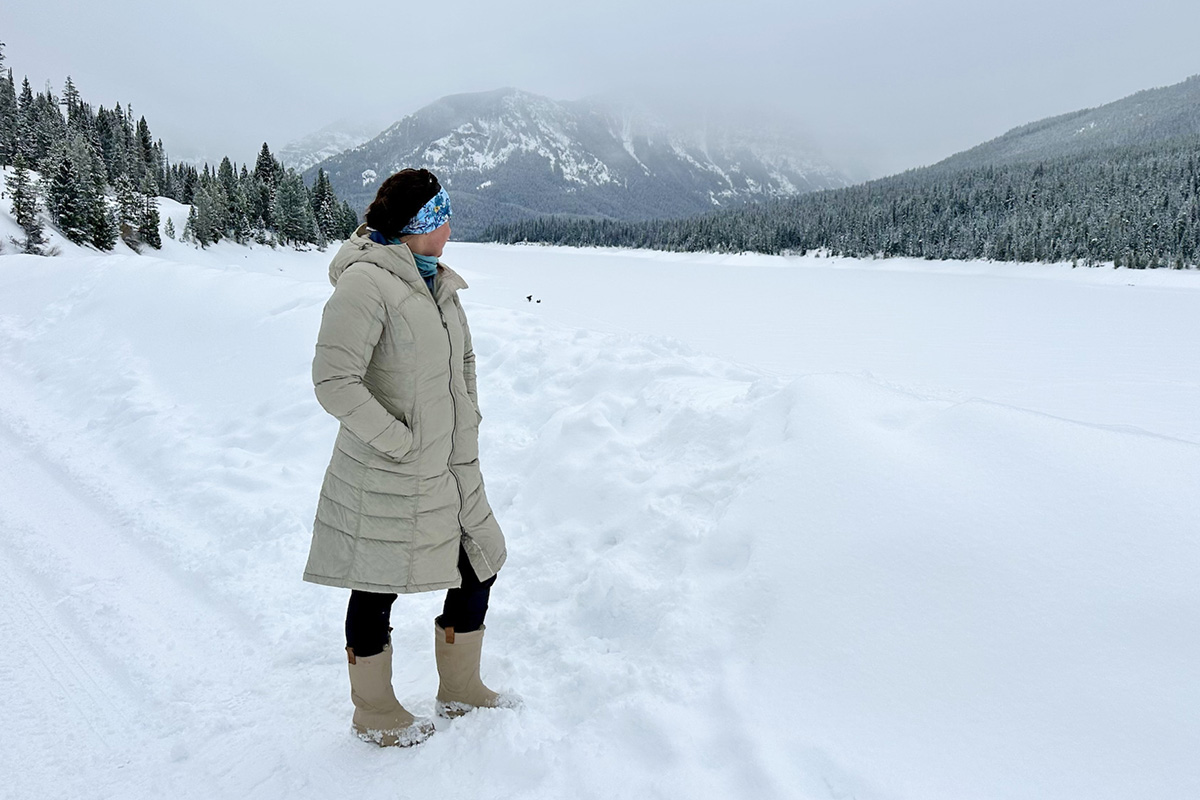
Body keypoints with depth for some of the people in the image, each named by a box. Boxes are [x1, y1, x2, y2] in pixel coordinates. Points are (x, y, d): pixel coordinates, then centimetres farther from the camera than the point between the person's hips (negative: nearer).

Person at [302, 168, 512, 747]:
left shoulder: (436, 281, 9)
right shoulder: (366, 282, -18)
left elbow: (463, 359, 23)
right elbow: (334, 382, -22)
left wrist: (467, 422, 14)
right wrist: (401, 441, -18)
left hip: (451, 468, 9)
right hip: (388, 477, -9)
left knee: (480, 568, 16)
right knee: (378, 588, 10)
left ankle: (460, 690, 38)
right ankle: (374, 715, 33)